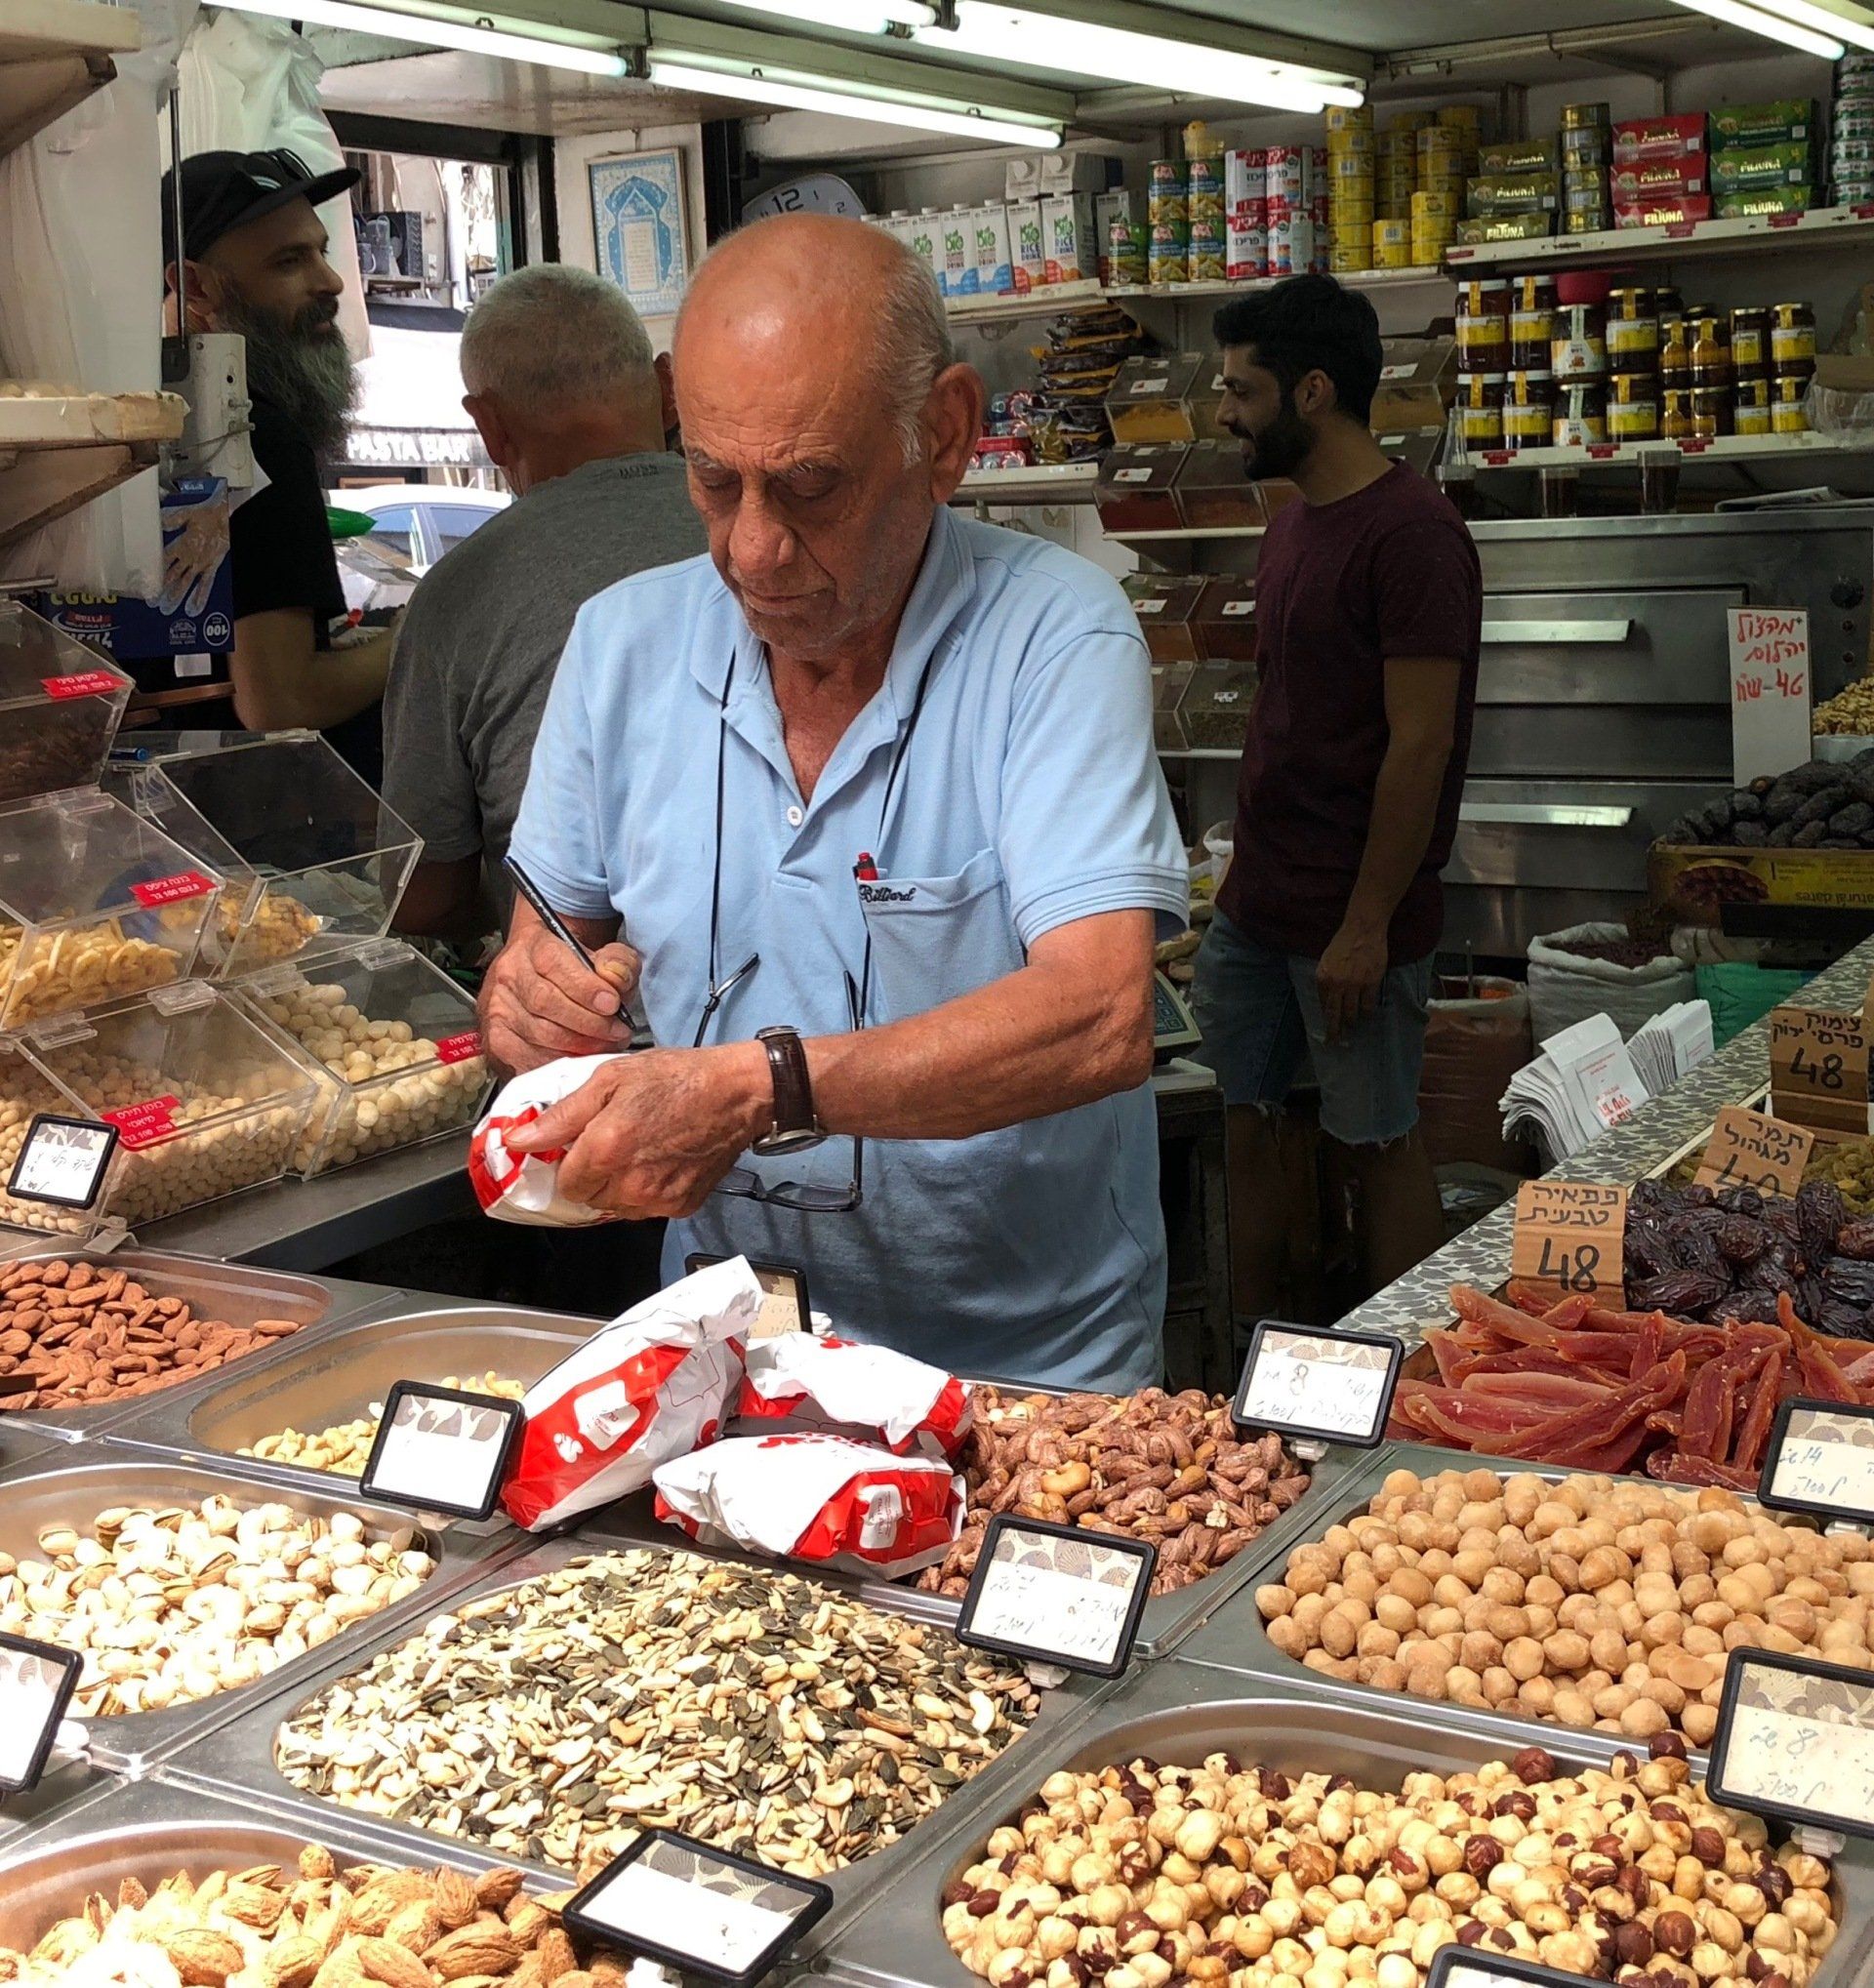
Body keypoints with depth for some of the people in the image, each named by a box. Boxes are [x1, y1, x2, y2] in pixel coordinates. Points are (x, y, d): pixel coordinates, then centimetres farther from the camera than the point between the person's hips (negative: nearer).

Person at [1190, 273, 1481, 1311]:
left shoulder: (1410, 533, -16)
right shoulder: (1291, 525, 12)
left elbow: (1419, 746, -19)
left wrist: (1367, 925, -20)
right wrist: (1247, 861, 14)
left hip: (1354, 918, -8)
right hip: (1257, 901, 8)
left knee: (1378, 1143, 4)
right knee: (1249, 1118, 13)